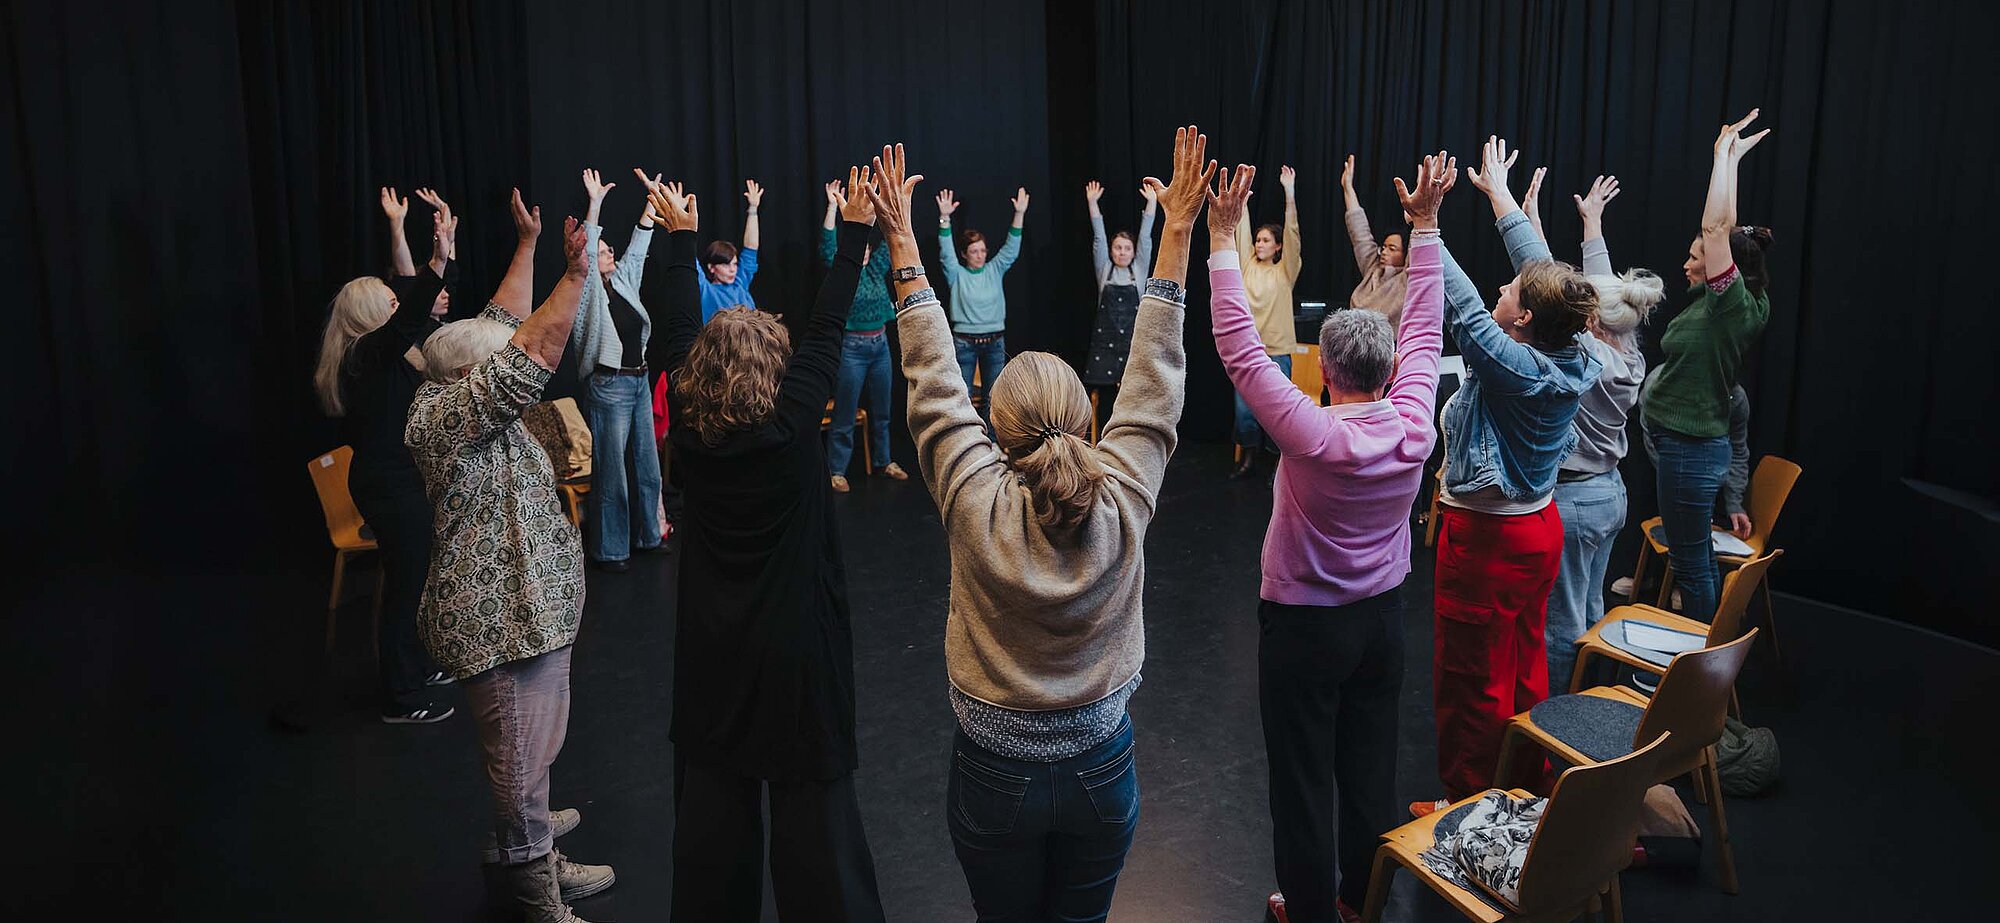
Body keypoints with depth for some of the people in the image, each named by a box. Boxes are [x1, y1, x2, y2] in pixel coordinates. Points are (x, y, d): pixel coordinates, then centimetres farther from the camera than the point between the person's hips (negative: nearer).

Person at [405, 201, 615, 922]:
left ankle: (527, 845, 40)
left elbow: (505, 325, 17)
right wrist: (575, 275, -30)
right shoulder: (445, 418, -21)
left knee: (531, 751, 23)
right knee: (523, 759, 1)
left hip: (525, 607, 11)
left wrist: (528, 242, 21)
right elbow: (527, 361, -32)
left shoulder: (456, 394, 9)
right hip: (502, 621, -11)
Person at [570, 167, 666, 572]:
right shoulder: (588, 290, -8)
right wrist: (594, 203, -29)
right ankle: (608, 549, 8)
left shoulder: (624, 281, 11)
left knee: (646, 462, 15)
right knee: (611, 468, -2)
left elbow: (639, 245, 11)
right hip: (609, 386, -8)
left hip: (639, 381, 8)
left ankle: (646, 534, 28)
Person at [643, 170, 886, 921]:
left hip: (711, 648, 4)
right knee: (812, 805, 4)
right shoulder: (792, 425, -14)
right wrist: (855, 233, 1)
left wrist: (680, 237, 16)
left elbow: (680, 332, 6)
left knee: (713, 802, 13)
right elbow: (827, 330, -7)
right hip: (798, 645, -3)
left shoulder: (688, 432, -6)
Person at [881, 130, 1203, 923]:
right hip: (1101, 773, 1)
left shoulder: (977, 508, -23)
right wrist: (1177, 229, -4)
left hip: (994, 779, -1)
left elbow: (932, 381, -14)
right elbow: (1156, 375, -11)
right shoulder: (1122, 503, -19)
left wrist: (902, 241, -6)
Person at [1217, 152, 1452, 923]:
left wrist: (1223, 236, -21)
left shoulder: (1312, 435, -27)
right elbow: (1423, 331, -1)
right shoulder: (1414, 427, -13)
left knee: (1304, 779, 9)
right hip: (1382, 619, 5)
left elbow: (1240, 348, -25)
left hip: (1303, 626, -5)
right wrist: (1425, 223, 5)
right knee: (1371, 768, 18)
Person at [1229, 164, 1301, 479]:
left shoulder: (1285, 270, -1)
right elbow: (1242, 231, 3)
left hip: (1276, 350, -3)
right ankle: (1248, 458, 19)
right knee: (1244, 407, 5)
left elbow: (1292, 234, -11)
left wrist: (1290, 193, -21)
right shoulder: (1248, 265, 8)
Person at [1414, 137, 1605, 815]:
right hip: (1539, 527, 9)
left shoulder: (1513, 366, -27)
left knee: (1471, 679, 5)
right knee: (1524, 665, 21)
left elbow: (1458, 301, -28)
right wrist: (1497, 190, 13)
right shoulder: (1573, 361, -4)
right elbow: (1541, 264, 4)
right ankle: (1527, 788, 36)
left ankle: (1468, 804, 18)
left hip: (1487, 536, -9)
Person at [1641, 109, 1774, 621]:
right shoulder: (1719, 304, 5)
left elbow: (1716, 227, -24)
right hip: (1683, 441, 10)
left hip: (1691, 449, -10)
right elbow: (1723, 229, 13)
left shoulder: (1739, 308, -17)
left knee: (1691, 567, 1)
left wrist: (1725, 154, -17)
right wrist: (1732, 158, 14)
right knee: (1699, 559, 20)